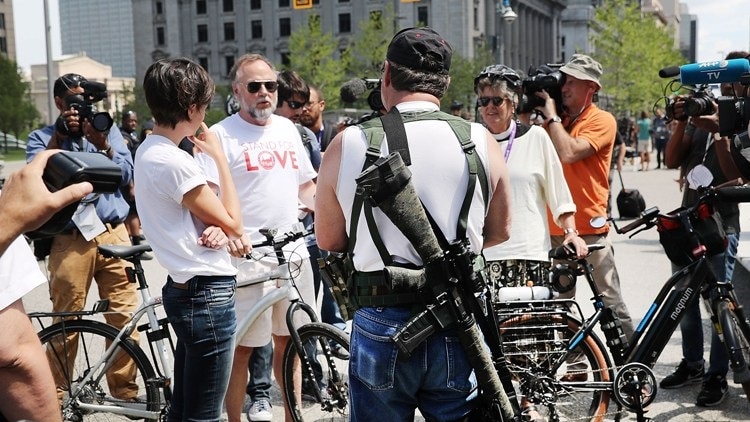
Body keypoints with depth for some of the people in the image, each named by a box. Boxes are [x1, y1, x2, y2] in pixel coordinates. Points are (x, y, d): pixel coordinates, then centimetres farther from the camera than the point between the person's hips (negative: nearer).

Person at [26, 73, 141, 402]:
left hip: (113, 235, 2)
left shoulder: (108, 131, 16)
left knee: (125, 318, -1)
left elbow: (126, 175, 4)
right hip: (70, 241, -1)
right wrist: (59, 137, -13)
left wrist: (102, 144, -10)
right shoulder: (42, 137, 11)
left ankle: (125, 391, 12)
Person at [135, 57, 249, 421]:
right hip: (207, 294, -10)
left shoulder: (148, 151, 10)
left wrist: (221, 230, -7)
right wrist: (219, 156, -3)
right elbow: (231, 221, -12)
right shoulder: (173, 162, -21)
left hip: (186, 289, 10)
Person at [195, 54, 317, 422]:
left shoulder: (288, 128, 14)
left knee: (288, 340, 15)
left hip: (294, 253, 6)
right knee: (243, 346, 1)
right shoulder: (221, 134, -5)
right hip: (248, 257, -6)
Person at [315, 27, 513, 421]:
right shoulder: (480, 140, -5)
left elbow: (328, 240, 4)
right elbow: (499, 232, 8)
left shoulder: (347, 144, -8)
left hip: (380, 326, 0)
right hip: (459, 327, 1)